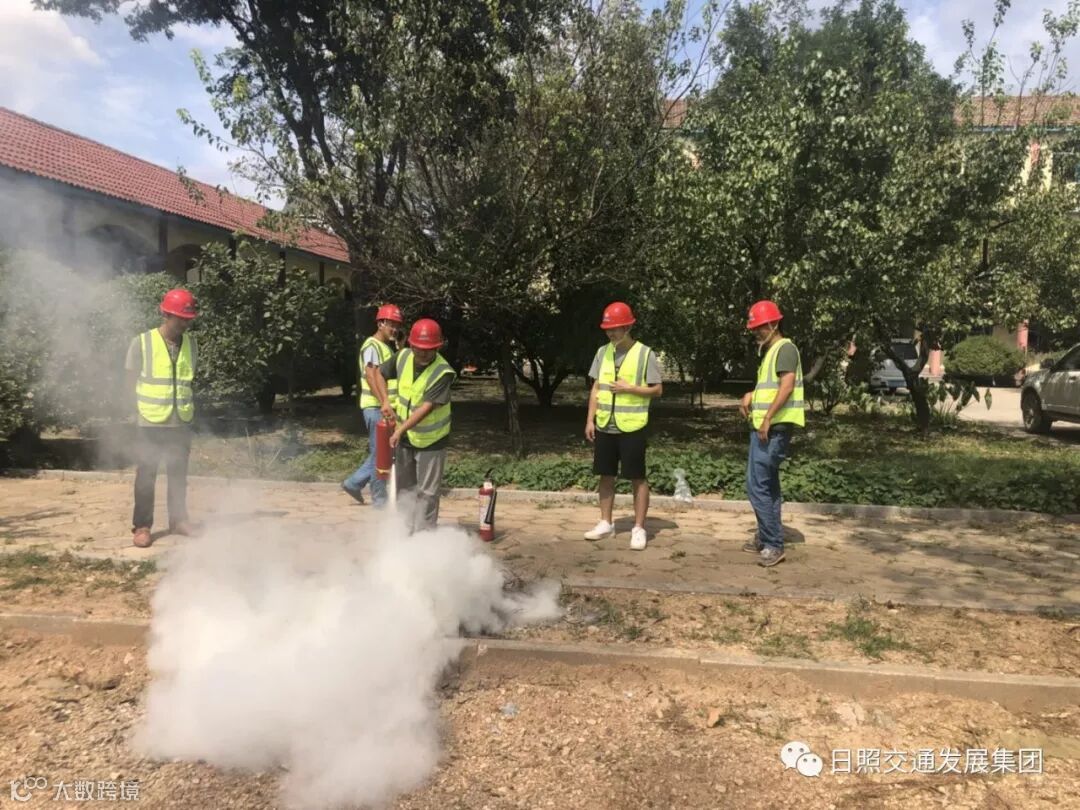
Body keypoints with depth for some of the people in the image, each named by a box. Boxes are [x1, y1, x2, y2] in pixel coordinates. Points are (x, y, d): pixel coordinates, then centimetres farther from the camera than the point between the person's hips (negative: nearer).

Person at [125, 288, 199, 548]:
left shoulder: (191, 344, 3)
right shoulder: (142, 343, -10)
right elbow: (131, 382, -2)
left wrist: (190, 406, 6)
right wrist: (145, 407, -3)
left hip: (181, 423, 4)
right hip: (150, 423, -4)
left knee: (178, 475, 14)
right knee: (146, 476, 5)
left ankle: (178, 520, 26)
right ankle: (141, 526, 14)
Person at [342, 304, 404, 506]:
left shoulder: (386, 347, 17)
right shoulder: (372, 346, -12)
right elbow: (371, 376, -24)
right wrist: (384, 402, -33)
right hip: (375, 407, -9)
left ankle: (354, 482, 23)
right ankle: (380, 498, 8)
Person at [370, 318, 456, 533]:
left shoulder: (443, 372, -26)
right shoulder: (403, 356, -10)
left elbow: (427, 407, -32)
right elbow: (379, 373, 7)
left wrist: (400, 430, -40)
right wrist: (385, 401, -7)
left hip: (431, 441, -5)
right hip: (404, 437, 6)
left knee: (427, 492, 2)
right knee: (404, 487, 18)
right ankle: (405, 531, 32)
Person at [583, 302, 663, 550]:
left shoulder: (645, 354, -7)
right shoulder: (603, 352, 7)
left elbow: (657, 389, -5)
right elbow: (596, 388, 10)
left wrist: (629, 388, -18)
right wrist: (590, 420, 4)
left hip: (632, 427, -5)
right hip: (605, 426, 5)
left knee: (637, 478, 1)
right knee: (606, 475, 12)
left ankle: (639, 528, 9)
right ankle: (605, 523, 23)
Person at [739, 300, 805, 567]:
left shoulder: (785, 348, -10)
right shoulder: (769, 351, 19)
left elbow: (787, 386, -22)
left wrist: (767, 419, -24)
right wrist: (751, 395, 12)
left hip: (775, 428, -10)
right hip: (764, 427, 10)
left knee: (757, 485, -12)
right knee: (768, 485, 15)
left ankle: (773, 545, -7)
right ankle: (767, 538, 25)